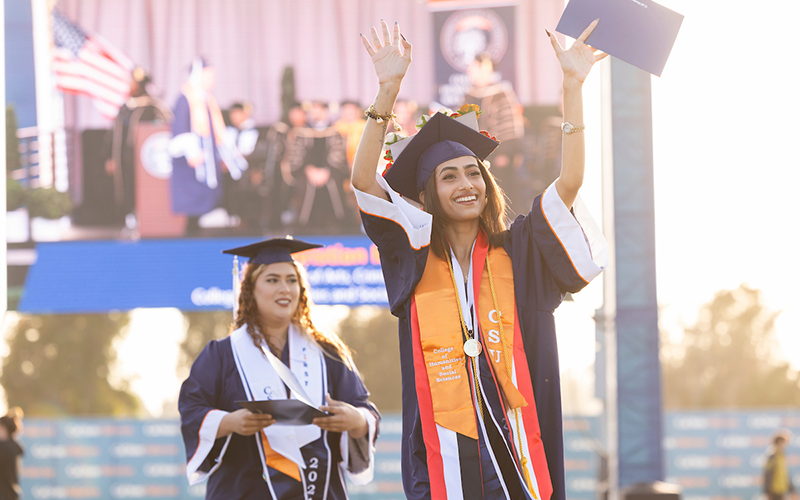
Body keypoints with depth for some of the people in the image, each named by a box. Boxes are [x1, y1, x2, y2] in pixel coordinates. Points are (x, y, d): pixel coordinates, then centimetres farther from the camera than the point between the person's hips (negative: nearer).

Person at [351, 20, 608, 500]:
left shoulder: (519, 252, 9)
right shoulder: (415, 257, 7)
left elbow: (570, 181, -2)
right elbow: (363, 180, -4)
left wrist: (573, 86, -10)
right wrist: (388, 91, -14)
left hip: (515, 438, 1)